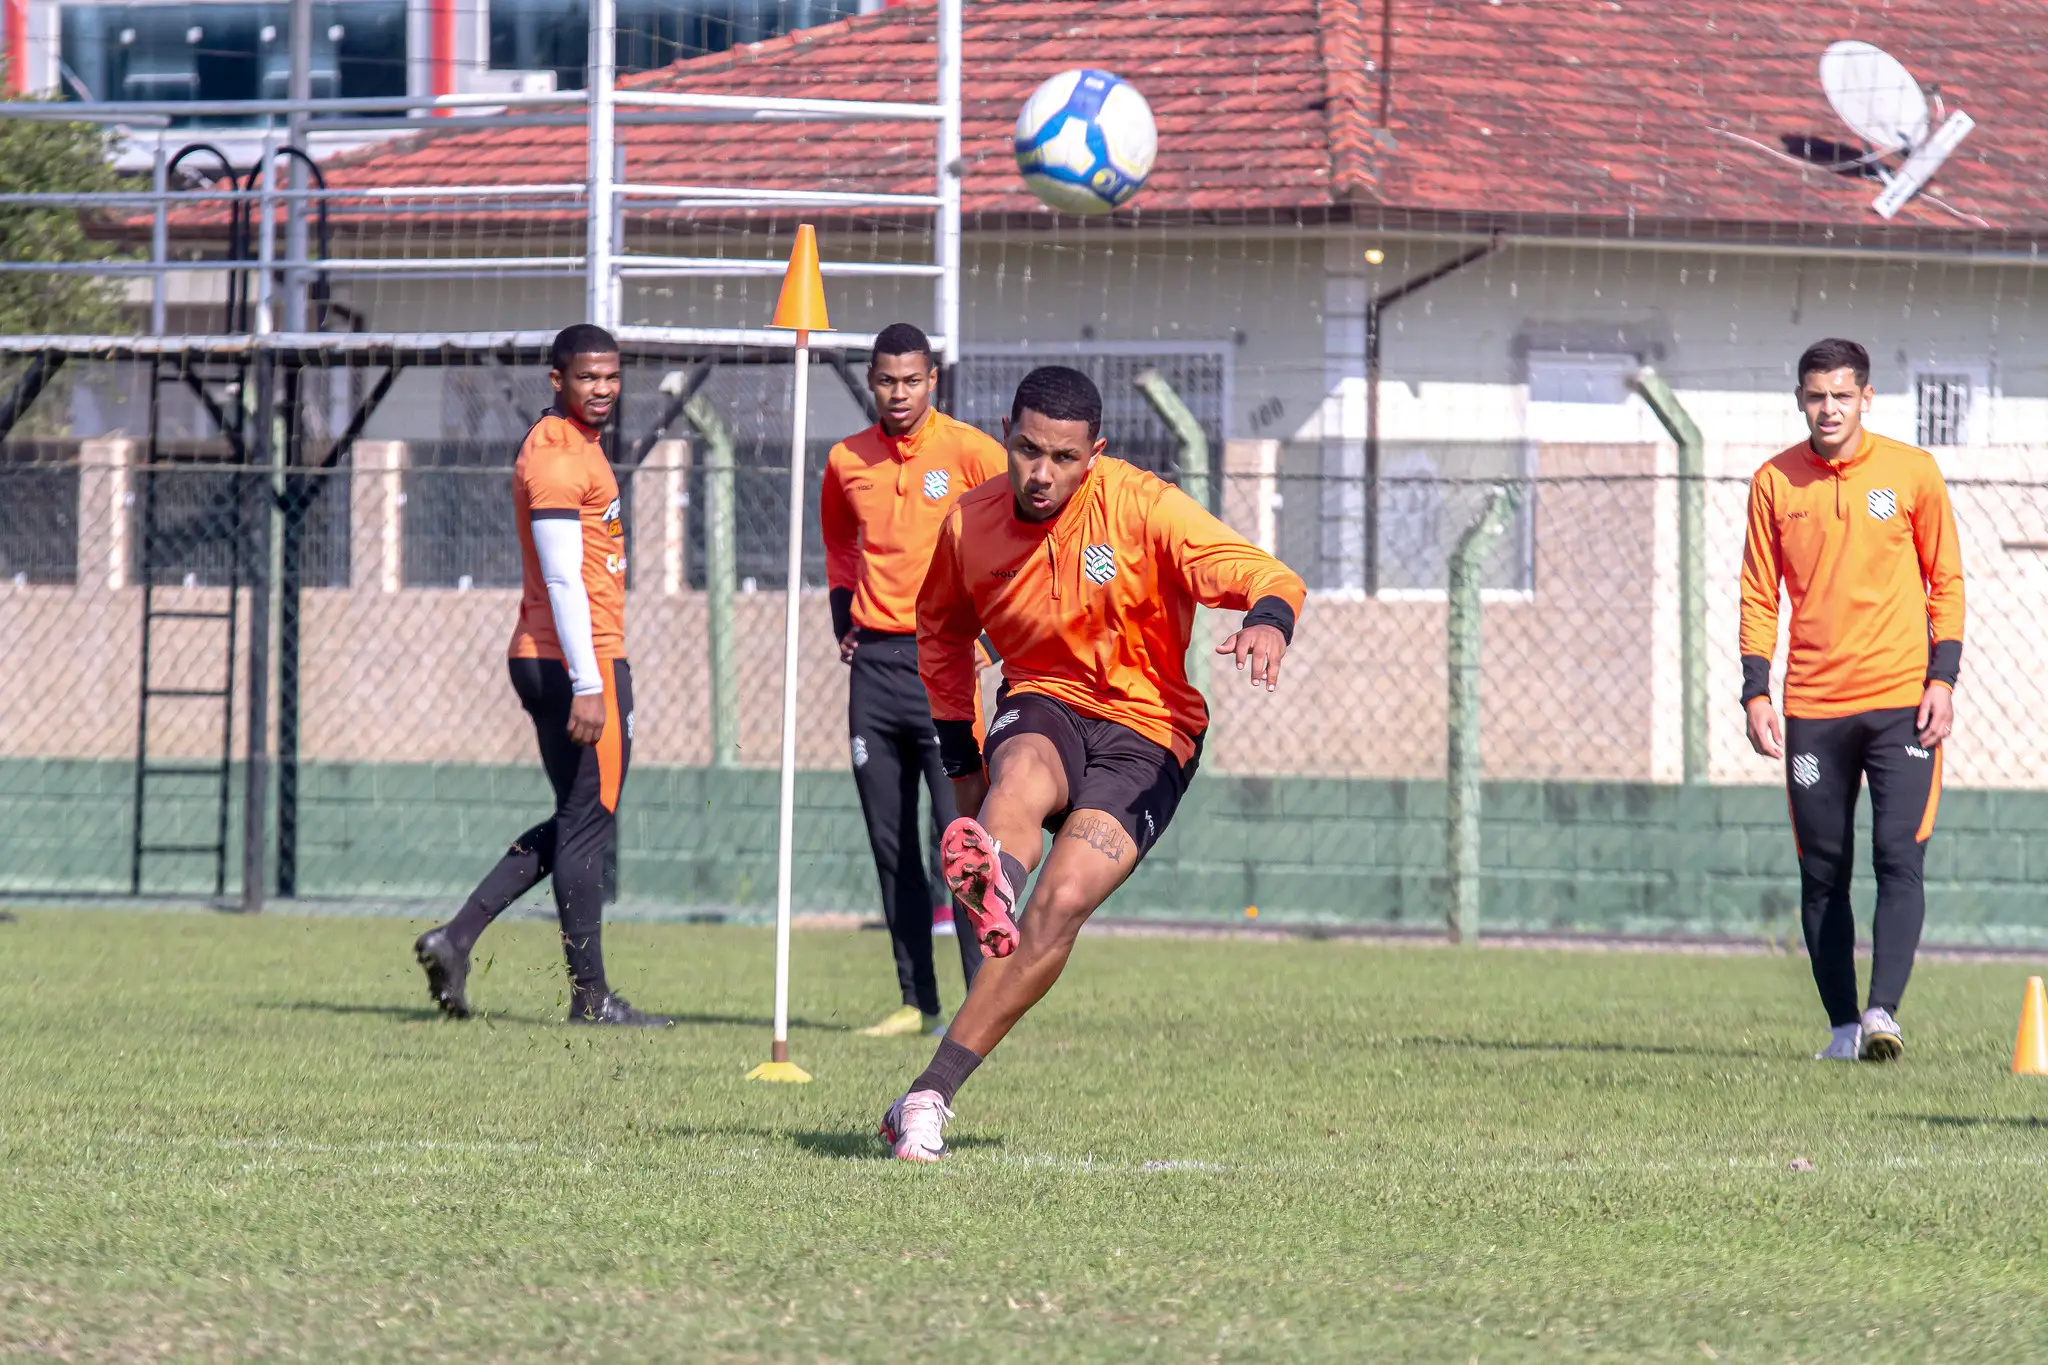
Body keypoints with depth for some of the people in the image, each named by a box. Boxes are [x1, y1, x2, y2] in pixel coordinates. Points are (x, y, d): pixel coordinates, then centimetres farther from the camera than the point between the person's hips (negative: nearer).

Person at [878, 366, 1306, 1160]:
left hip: (1146, 730, -2)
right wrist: (960, 761, 16)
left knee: (1064, 902, -23)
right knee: (1025, 774, -37)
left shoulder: (1141, 507, -13)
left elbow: (1262, 576, -22)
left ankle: (931, 1095, -21)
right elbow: (941, 631, 20)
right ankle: (991, 888, -71)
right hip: (1044, 703, 3)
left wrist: (1268, 619, -47)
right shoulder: (970, 525, -1)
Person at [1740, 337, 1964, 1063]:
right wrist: (1756, 692, 1)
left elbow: (1945, 581, 6)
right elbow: (1759, 595, 9)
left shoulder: (1912, 473, 2)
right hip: (1812, 706, 2)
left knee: (1899, 859, -13)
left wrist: (1942, 679, -4)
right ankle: (1843, 1026, 9)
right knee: (1822, 873, 3)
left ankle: (1882, 1012, -17)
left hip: (1901, 703, -2)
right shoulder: (1774, 481, 5)